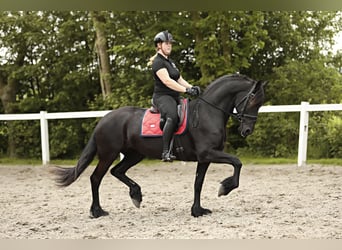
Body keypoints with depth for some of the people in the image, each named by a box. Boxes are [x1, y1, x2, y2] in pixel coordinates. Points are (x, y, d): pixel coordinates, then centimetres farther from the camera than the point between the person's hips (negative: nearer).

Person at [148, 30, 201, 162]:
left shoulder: (170, 61, 21)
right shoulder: (158, 62, -8)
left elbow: (179, 79, 19)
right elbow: (167, 81, -21)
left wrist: (192, 87, 1)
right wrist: (186, 90, -27)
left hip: (174, 97, 10)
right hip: (162, 97, -10)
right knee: (172, 117, -35)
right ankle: (166, 152, -38)